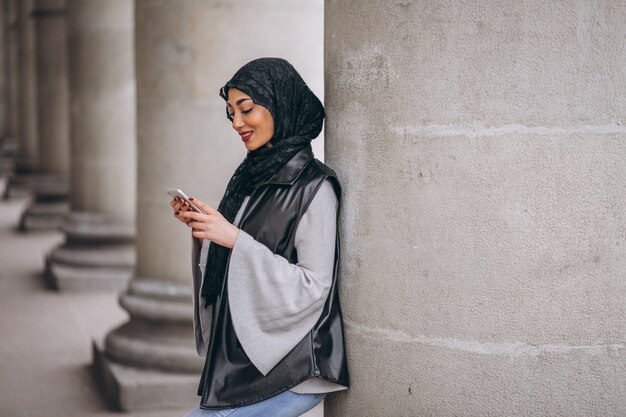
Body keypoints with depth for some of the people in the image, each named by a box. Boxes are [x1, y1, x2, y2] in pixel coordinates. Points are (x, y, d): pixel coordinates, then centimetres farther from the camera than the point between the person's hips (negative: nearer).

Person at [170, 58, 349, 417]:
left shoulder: (314, 187, -13)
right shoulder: (250, 176, 8)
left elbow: (312, 286, -18)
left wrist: (236, 239, -22)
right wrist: (202, 230, -1)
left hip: (288, 373, -8)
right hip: (240, 359, 8)